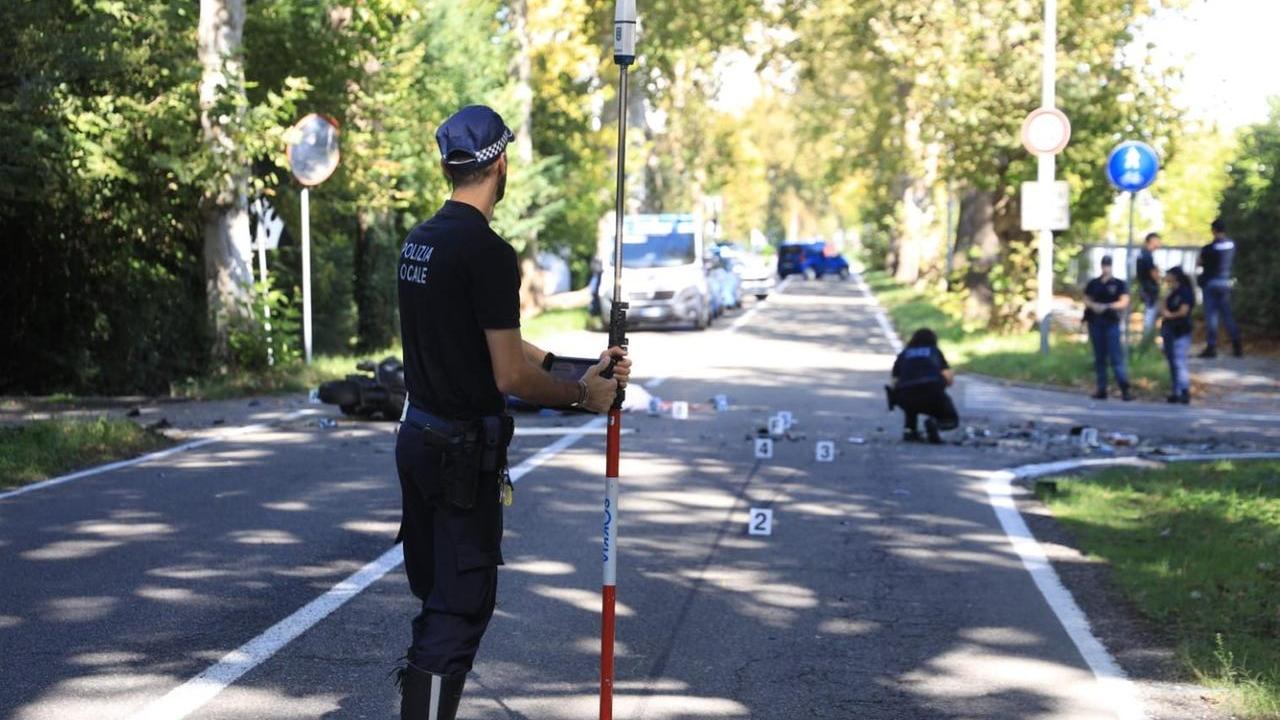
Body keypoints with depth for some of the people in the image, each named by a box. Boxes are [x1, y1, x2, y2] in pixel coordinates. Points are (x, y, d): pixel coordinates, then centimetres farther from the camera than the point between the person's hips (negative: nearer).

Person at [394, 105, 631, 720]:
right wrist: (580, 394, -3)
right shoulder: (488, 251, -20)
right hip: (463, 450, -10)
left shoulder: (419, 241, 11)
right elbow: (510, 375, -20)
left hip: (417, 437, 10)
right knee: (462, 606, -4)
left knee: (438, 597, 19)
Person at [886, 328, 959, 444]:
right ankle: (934, 423, -13)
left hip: (906, 397, 3)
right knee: (951, 419, 20)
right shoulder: (935, 352, 22)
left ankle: (910, 430, 16)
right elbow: (949, 379, 13)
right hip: (933, 394, -2)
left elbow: (895, 382, 14)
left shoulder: (903, 354, 23)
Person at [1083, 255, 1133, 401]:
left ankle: (1125, 390, -13)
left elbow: (1124, 302, -4)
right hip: (1095, 323, 3)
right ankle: (1101, 390, 8)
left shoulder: (1119, 284, 5)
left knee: (1116, 357, -11)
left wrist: (1107, 306, -17)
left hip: (1112, 323, -3)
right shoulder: (1093, 284, 14)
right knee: (1099, 358, 5)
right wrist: (1093, 306, -12)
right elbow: (1087, 300, 10)